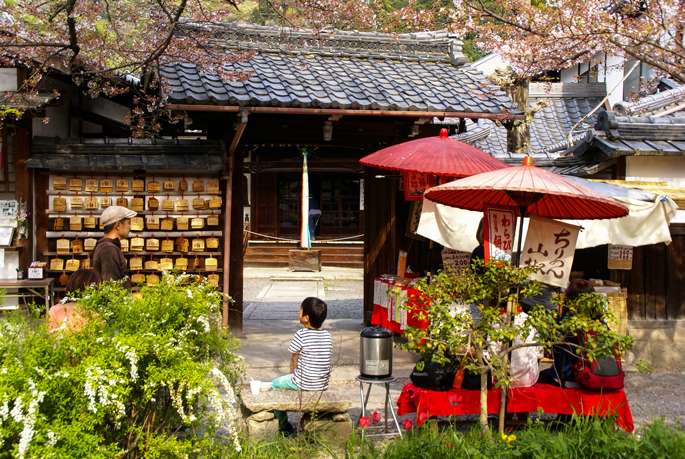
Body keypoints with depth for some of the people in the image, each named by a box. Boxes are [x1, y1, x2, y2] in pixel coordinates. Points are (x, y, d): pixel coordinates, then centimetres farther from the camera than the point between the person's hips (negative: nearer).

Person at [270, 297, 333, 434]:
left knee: (274, 385, 19)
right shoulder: (328, 336, 0)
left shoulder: (301, 335, -17)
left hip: (303, 383, -6)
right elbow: (325, 359, 8)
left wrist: (293, 374, 12)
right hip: (323, 385, 6)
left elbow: (294, 359, -8)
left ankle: (283, 424, 26)